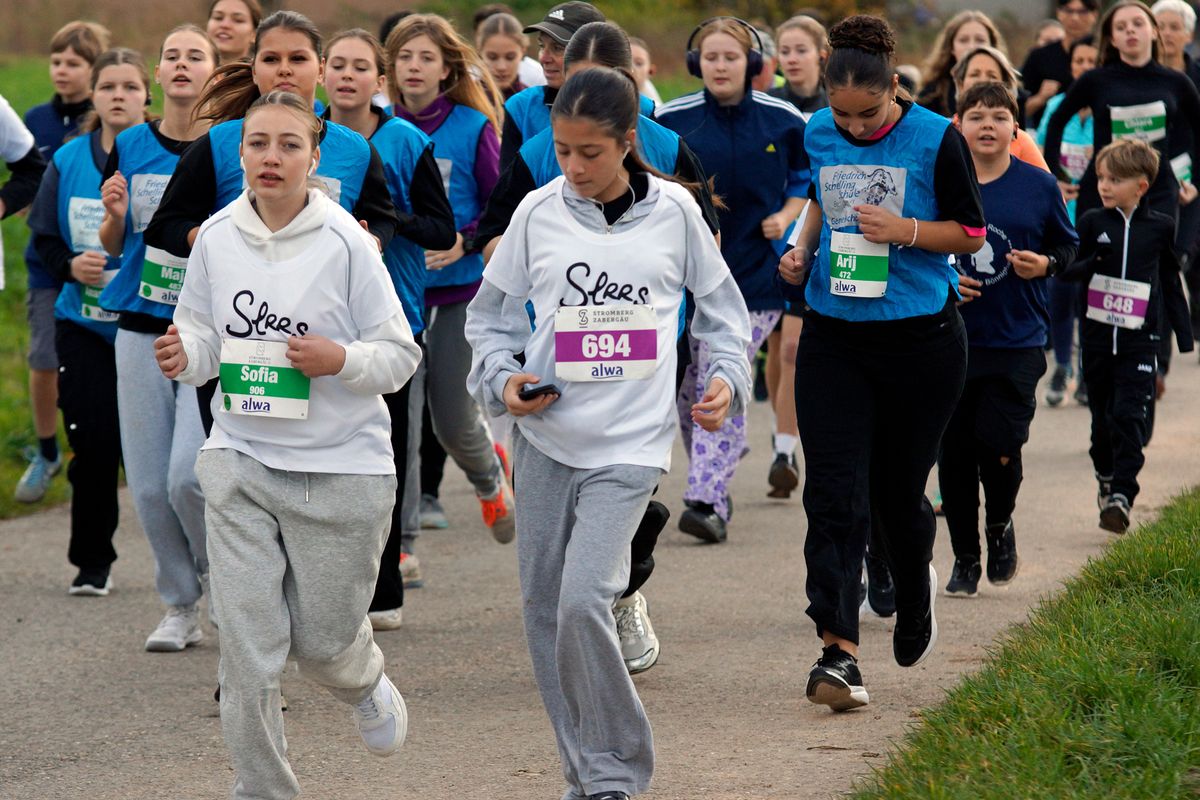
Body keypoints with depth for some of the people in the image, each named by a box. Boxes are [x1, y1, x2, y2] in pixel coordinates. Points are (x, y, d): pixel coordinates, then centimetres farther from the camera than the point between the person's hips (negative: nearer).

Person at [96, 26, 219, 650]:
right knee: (149, 483, 3)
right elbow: (111, 245, 14)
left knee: (189, 475, -14)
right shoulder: (130, 148, 5)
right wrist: (114, 216, -8)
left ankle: (221, 576, 14)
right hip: (141, 329, 4)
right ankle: (180, 608, 19)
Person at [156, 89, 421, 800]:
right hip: (241, 460, 3)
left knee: (323, 640, 10)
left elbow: (401, 356, -5)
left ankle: (368, 685, 47)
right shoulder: (217, 237, 0)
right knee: (248, 648, -3)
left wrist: (340, 359, -24)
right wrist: (185, 357, -10)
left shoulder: (346, 243, -10)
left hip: (340, 467, -2)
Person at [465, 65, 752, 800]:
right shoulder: (539, 213, 2)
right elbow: (491, 315, 10)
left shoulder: (673, 210, -1)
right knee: (544, 608, 6)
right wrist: (503, 378, -8)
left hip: (630, 443, -3)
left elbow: (721, 305, 11)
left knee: (584, 603, -18)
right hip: (544, 437, 3)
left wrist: (727, 378, -4)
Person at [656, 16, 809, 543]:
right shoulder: (670, 121, 1)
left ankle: (708, 501, -16)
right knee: (689, 386, 4)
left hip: (755, 272, -2)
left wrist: (787, 216, -3)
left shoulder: (783, 121, 1)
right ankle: (714, 482, 23)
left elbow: (807, 179, 15)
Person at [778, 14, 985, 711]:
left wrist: (905, 230, -19)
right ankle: (840, 653, -13)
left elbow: (972, 233, -3)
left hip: (919, 339, -3)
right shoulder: (820, 135, 3)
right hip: (833, 338, 3)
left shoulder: (936, 139, -9)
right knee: (834, 493, -9)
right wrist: (803, 250, 3)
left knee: (897, 490, 9)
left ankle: (916, 590, 43)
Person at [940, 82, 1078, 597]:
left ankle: (1000, 524, 22)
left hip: (1017, 343, -1)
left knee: (1000, 447, -10)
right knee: (954, 453, 3)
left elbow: (1068, 246, 10)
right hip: (952, 339, 1)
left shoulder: (1038, 186, 0)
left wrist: (1045, 263, -10)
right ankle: (965, 559, 19)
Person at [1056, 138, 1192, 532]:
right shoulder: (1093, 222, 3)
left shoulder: (1160, 227, 2)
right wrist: (1092, 263, -17)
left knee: (1130, 415, -11)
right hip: (1098, 334, 2)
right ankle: (1106, 477, 32)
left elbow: (1171, 283, 11)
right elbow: (1067, 270, 5)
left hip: (1139, 338, -2)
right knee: (1102, 415, 11)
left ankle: (1122, 495, -12)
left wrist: (1184, 335, 10)